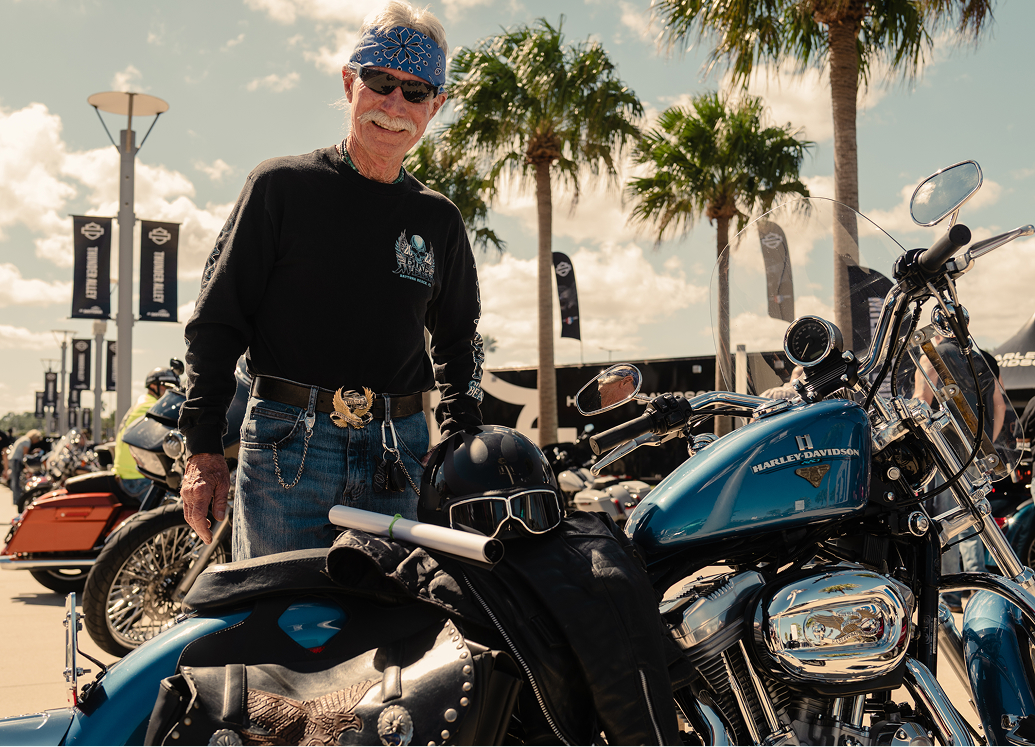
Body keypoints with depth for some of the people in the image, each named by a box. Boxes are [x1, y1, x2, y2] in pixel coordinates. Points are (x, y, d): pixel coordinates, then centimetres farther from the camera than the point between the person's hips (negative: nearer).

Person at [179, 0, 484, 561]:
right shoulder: (281, 185, 3)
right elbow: (216, 321, 1)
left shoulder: (439, 220, 12)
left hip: (396, 455, 3)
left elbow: (459, 341, 23)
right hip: (286, 444, -3)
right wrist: (202, 449, -5)